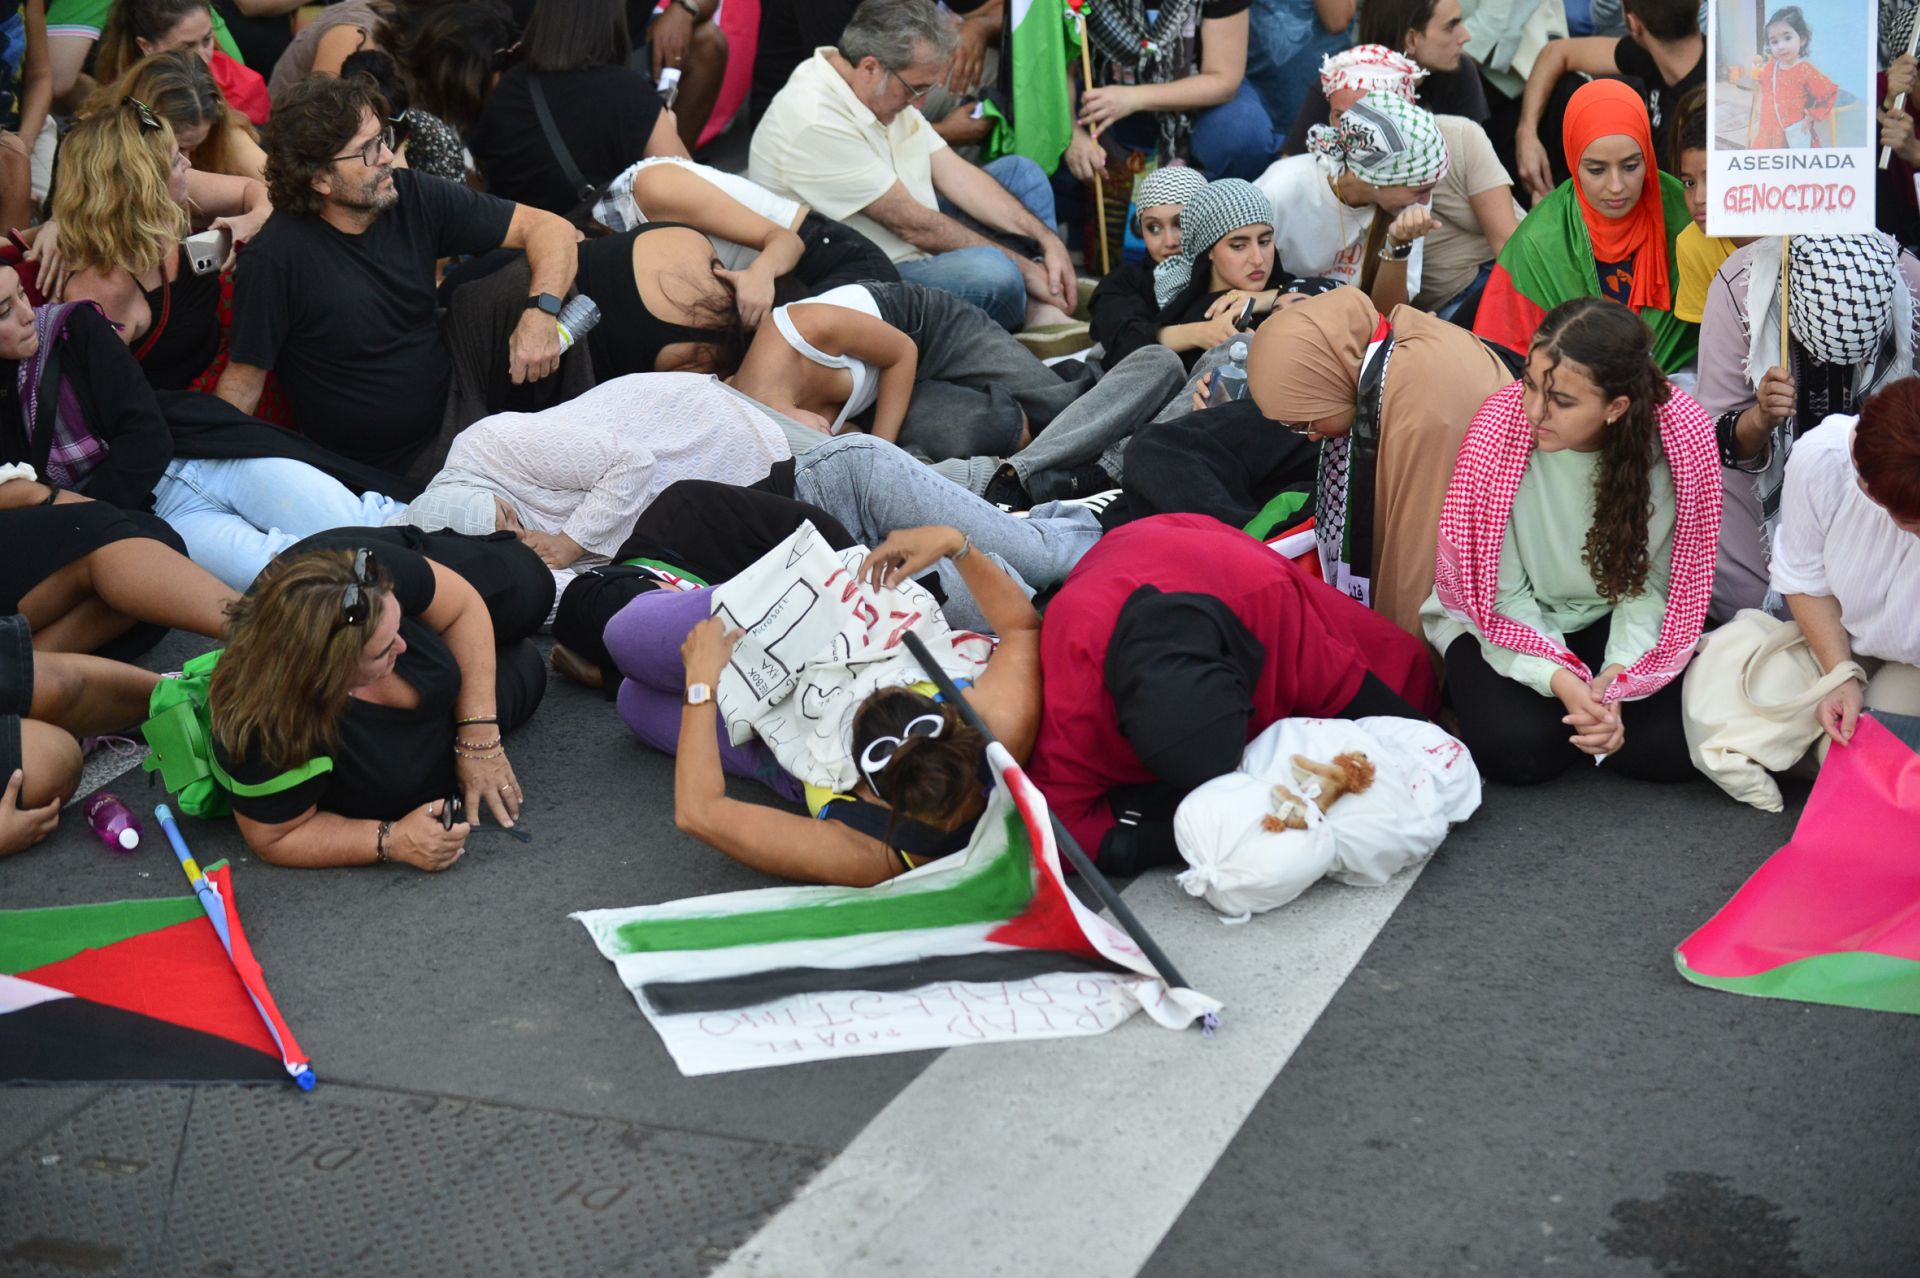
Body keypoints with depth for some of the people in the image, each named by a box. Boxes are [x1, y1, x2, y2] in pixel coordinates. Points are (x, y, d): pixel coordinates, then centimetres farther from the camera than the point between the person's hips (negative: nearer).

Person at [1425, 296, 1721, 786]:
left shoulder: (1680, 435, -22)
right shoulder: (1499, 428, -25)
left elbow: (1650, 582, -14)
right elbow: (1503, 595, -17)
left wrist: (1616, 676, -28)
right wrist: (1562, 681, -30)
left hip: (1610, 619, 2)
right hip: (1504, 620, -1)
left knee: (1675, 747, -20)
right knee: (1519, 750, -26)